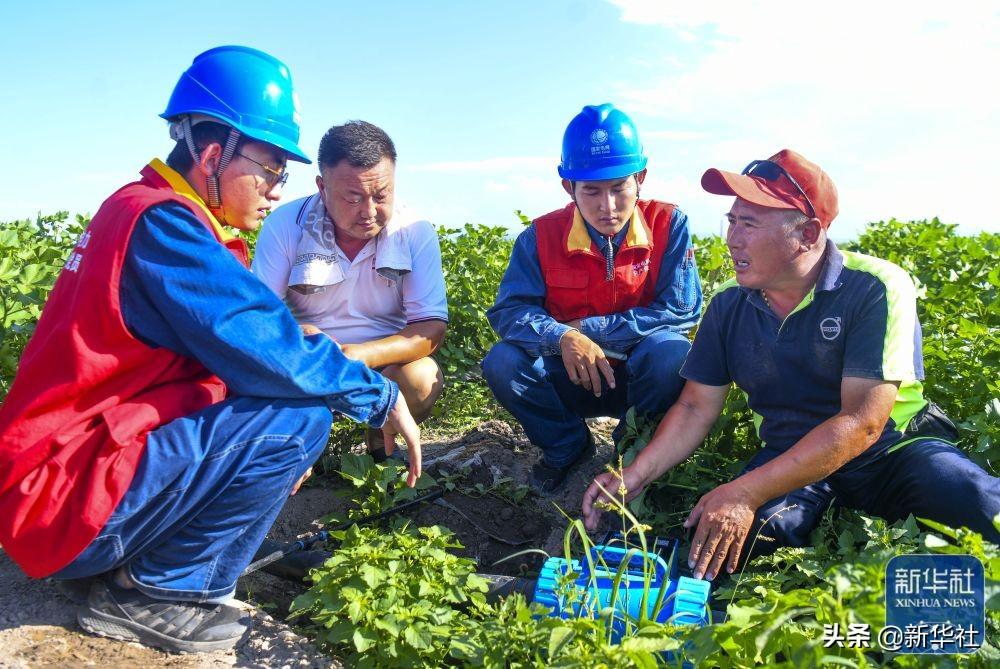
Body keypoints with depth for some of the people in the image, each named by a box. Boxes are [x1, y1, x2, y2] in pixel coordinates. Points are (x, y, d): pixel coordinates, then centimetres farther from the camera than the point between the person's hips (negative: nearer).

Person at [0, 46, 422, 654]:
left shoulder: (137, 208, 12)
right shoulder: (163, 221, -19)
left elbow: (238, 345, 16)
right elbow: (274, 354, -24)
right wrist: (383, 398, -9)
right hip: (63, 503, -10)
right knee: (302, 411, -19)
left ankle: (113, 563, 12)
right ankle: (155, 592, -4)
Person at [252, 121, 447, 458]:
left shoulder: (416, 234, -10)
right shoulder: (285, 225, -10)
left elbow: (432, 327, -15)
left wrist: (362, 354, -33)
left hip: (385, 364, 0)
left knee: (423, 377, -31)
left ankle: (382, 440, 4)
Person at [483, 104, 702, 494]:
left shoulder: (668, 225, -11)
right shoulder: (542, 236, -8)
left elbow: (681, 312, -16)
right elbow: (507, 311, -13)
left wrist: (590, 328, -20)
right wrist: (563, 337, -35)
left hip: (641, 376, -1)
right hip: (572, 379, 2)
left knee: (670, 351, -34)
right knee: (504, 362, -25)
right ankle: (567, 447, 5)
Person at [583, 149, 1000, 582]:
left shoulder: (876, 289, -15)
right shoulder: (728, 307, -1)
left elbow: (862, 422, -22)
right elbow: (696, 408, 3)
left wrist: (745, 493, -30)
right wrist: (635, 476, -15)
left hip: (892, 449, -3)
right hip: (787, 459, 3)